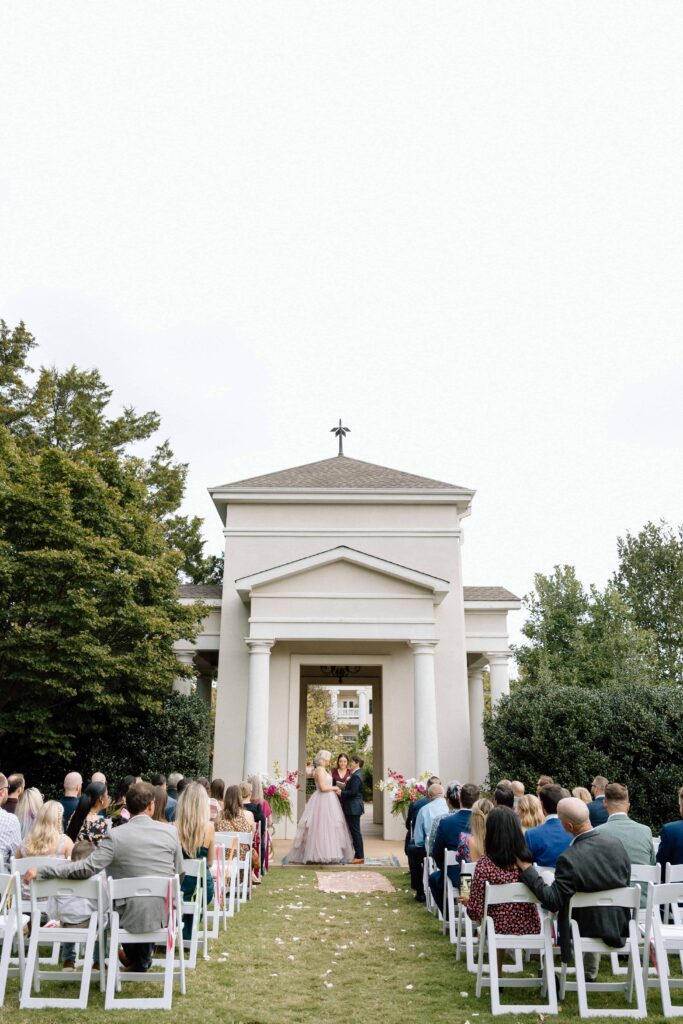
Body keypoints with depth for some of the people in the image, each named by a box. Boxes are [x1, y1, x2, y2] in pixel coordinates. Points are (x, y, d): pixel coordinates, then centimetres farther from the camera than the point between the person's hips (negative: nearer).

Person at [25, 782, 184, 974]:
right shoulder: (170, 831, -7)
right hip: (166, 913, 2)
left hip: (133, 916, -2)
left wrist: (41, 872, -13)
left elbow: (87, 868, -19)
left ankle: (136, 960, 49)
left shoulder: (116, 836, -14)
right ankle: (142, 960, 50)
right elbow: (179, 874, 2)